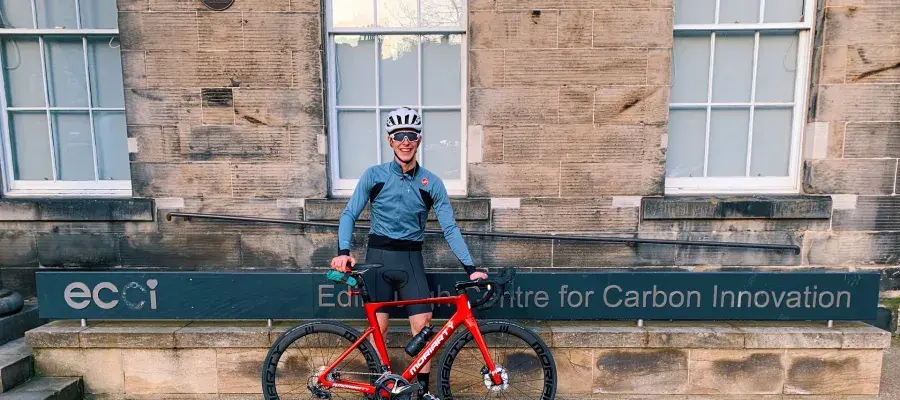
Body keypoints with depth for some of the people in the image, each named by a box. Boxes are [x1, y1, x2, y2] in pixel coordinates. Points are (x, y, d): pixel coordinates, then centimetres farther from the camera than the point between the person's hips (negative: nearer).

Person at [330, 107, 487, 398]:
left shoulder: (432, 183, -2)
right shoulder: (374, 175, -4)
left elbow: (450, 228, -3)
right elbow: (349, 214, -2)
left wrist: (470, 268, -10)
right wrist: (344, 251, -17)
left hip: (411, 258, 1)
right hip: (378, 256, -1)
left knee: (422, 326, -3)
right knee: (378, 326, 3)